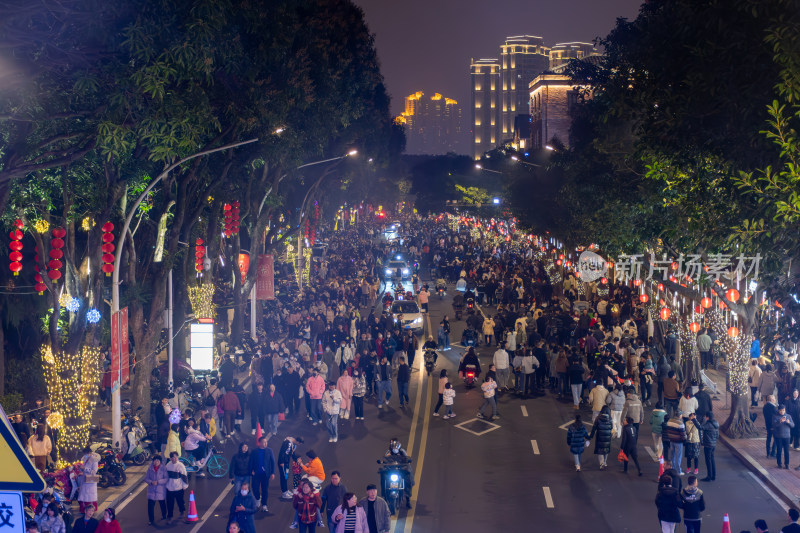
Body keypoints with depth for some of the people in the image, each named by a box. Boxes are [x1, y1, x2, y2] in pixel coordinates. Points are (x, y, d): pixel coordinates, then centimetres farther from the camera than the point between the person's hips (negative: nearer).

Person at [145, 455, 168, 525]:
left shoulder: (163, 469, -8)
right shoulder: (150, 468, -1)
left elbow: (166, 479, -11)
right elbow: (146, 478, 1)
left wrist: (158, 482, -22)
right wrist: (151, 482, -19)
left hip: (161, 490, -1)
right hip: (151, 490, 1)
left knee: (162, 504, 16)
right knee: (150, 505, -5)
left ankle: (164, 515, 41)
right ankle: (151, 520, 5)